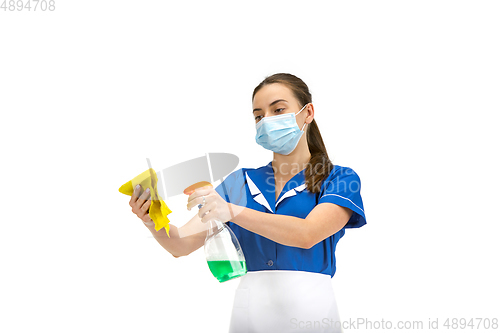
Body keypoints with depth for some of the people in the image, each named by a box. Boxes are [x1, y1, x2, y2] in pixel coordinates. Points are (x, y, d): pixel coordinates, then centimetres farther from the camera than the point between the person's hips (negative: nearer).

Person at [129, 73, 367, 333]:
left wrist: (233, 211, -29)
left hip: (309, 312, -3)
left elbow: (307, 234, -18)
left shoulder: (339, 179, 0)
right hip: (247, 311, 3)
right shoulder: (239, 183, 10)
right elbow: (182, 244, 3)